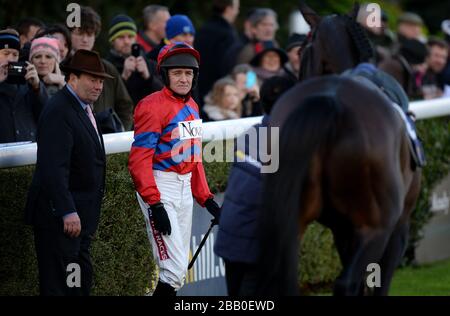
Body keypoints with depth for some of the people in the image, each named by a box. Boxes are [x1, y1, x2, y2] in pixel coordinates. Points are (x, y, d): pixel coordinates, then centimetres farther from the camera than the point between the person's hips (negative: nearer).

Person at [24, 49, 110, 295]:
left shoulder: (84, 107, 15)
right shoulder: (59, 111, -17)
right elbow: (53, 168, -25)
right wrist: (68, 212, -29)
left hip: (80, 214, 10)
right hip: (60, 215, -10)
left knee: (81, 282, 13)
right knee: (58, 284, -7)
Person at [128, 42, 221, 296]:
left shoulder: (192, 106, 14)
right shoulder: (154, 106, -13)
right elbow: (139, 160, -19)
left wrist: (206, 198, 15)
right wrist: (154, 204, -24)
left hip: (185, 188, 9)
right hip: (160, 189, -9)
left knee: (180, 269, 12)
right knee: (175, 270, -14)